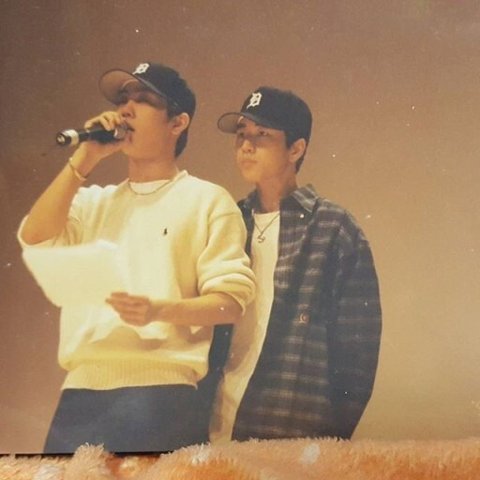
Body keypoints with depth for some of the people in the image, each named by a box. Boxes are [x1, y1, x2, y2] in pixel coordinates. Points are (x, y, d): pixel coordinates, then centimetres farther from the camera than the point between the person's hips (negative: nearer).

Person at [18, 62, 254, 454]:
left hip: (158, 393, -4)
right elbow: (34, 239, 1)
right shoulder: (93, 201, 19)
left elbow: (232, 300, -3)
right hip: (80, 392, 4)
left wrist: (160, 310, -22)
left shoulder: (206, 199, 4)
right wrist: (85, 158, 4)